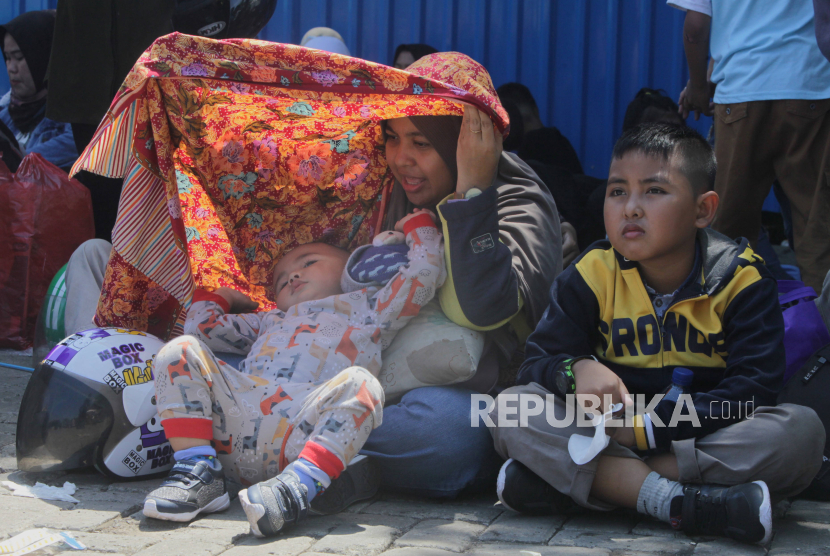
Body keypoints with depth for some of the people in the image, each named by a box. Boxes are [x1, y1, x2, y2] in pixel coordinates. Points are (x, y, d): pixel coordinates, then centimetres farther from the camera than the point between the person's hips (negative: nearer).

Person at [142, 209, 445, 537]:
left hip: (306, 430, -4)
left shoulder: (368, 307, 34)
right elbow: (202, 327, 47)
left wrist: (418, 224, 39)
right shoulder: (270, 321, 45)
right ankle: (199, 473, -22)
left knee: (359, 384, -33)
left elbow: (422, 275, 24)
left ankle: (297, 487, -47)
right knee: (180, 352, -12)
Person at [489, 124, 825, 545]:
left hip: (707, 438, -1)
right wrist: (576, 370, -29)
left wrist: (650, 426, -25)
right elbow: (539, 359, -3)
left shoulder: (739, 278, -5)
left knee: (802, 431, -30)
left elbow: (754, 385, -15)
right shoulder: (592, 276, 1)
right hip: (606, 437, 1)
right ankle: (674, 502, -37)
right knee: (509, 409, -22)